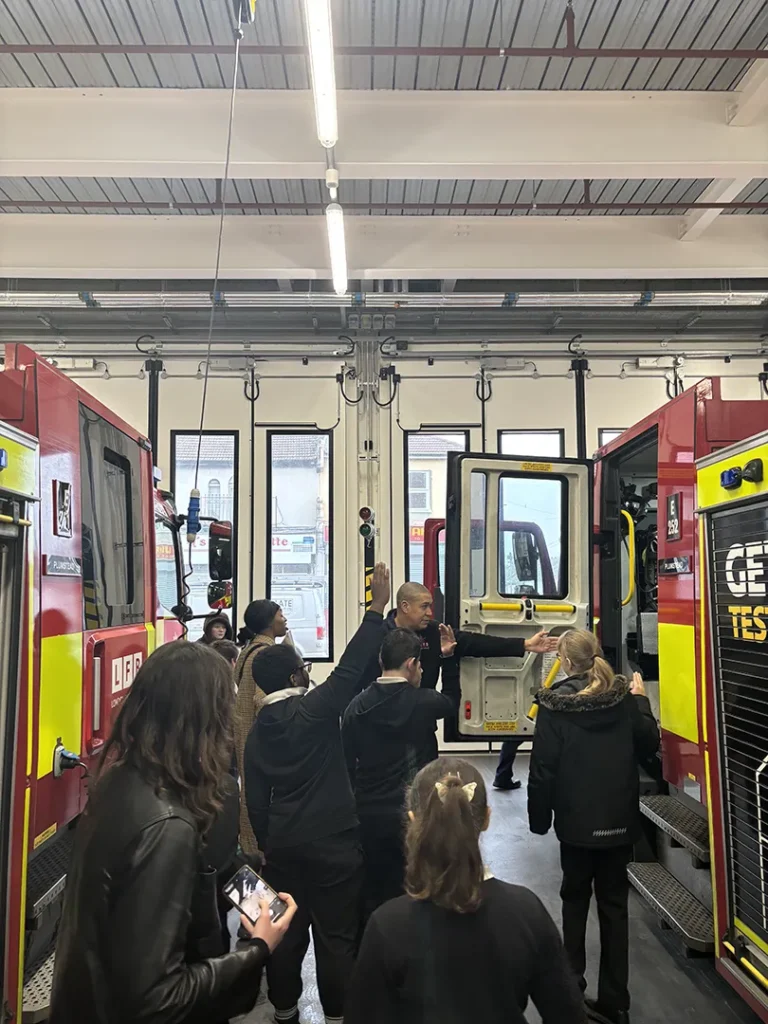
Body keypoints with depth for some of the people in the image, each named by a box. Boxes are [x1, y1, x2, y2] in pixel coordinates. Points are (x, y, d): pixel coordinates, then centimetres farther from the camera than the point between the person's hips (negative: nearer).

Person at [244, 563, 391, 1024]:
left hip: (283, 843, 6)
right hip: (333, 839, -6)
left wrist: (267, 843, 18)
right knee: (336, 933, 6)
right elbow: (350, 669, -18)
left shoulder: (259, 727, 4)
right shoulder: (315, 708, -14)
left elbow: (256, 797, 8)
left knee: (287, 928, 17)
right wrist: (377, 608, -17)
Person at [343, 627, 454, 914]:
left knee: (371, 893, 15)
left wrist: (357, 800, 11)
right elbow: (451, 704, 14)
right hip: (407, 814, -3)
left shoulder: (358, 705, -1)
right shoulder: (421, 702, -9)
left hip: (366, 814, 3)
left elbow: (347, 762, 1)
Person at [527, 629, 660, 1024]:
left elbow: (543, 770, -13)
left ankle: (571, 985, 24)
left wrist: (539, 817, -1)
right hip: (620, 820, 2)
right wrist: (641, 700, 15)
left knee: (575, 899, 18)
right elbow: (648, 745, 5)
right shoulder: (624, 697, -5)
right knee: (614, 905, 12)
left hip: (577, 821, -2)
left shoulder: (554, 706, -13)